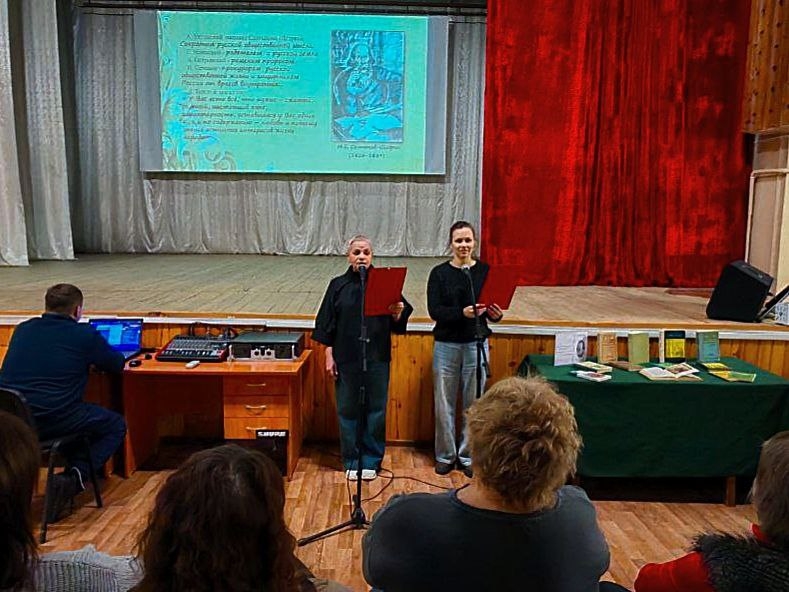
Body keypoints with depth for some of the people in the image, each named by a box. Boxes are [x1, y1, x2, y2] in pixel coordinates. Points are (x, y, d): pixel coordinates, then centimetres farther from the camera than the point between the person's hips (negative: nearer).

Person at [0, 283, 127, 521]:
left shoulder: (23, 329, 13)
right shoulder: (85, 334, -2)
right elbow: (117, 364, 10)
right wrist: (94, 356, 32)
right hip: (53, 419, -6)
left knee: (82, 414, 34)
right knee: (116, 426, 17)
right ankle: (74, 479, -3)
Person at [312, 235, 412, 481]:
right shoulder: (338, 285, 2)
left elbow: (397, 323, 4)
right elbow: (327, 325, 3)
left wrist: (397, 313, -18)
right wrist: (329, 357, -1)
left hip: (377, 359, 0)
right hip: (346, 359, 0)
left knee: (375, 410, 7)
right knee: (348, 410, 8)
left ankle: (371, 461, 23)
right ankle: (352, 462, 23)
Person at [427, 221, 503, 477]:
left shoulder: (485, 271, 0)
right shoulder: (439, 273, -3)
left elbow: (493, 309, 4)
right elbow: (434, 310, -11)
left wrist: (495, 314, -19)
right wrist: (461, 313, -27)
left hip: (476, 344, 1)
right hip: (446, 345, -1)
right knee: (444, 403, 7)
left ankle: (468, 456, 25)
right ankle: (445, 455, 24)